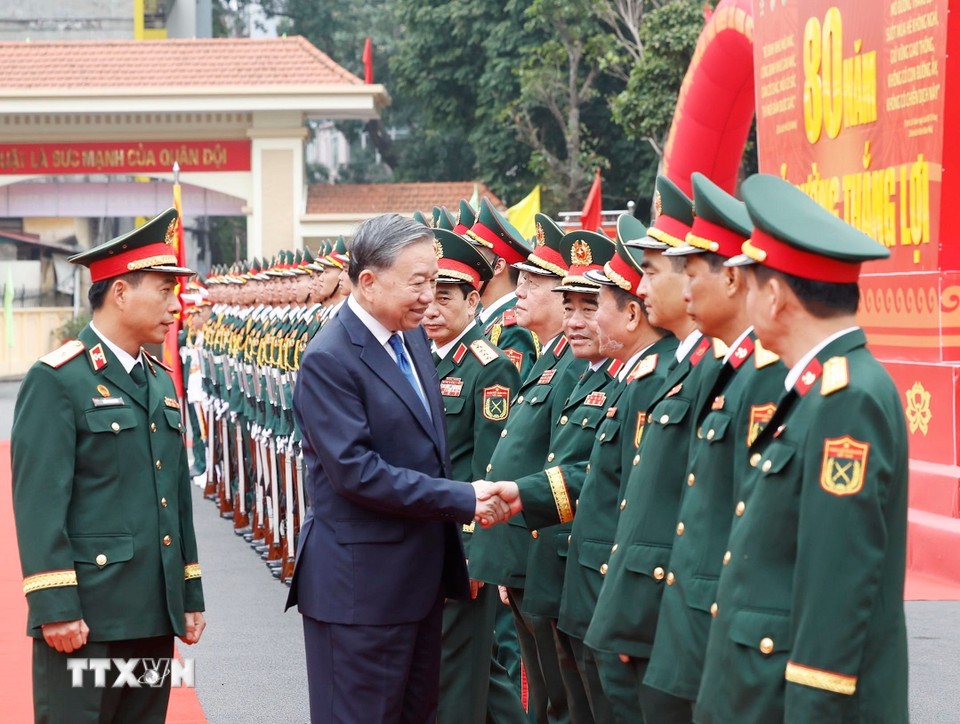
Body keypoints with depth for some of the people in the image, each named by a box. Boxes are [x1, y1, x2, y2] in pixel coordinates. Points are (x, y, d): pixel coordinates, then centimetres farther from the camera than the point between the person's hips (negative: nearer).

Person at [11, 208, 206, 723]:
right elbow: (39, 502, -15)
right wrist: (55, 608, -20)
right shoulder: (57, 381, -10)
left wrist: (190, 594, 16)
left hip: (155, 614, 8)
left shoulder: (161, 382, 15)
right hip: (86, 616, -7)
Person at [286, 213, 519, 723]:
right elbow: (354, 470, -24)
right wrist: (461, 500, -21)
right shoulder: (329, 359, -18)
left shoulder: (413, 338, 9)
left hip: (423, 572, 9)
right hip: (361, 583, -8)